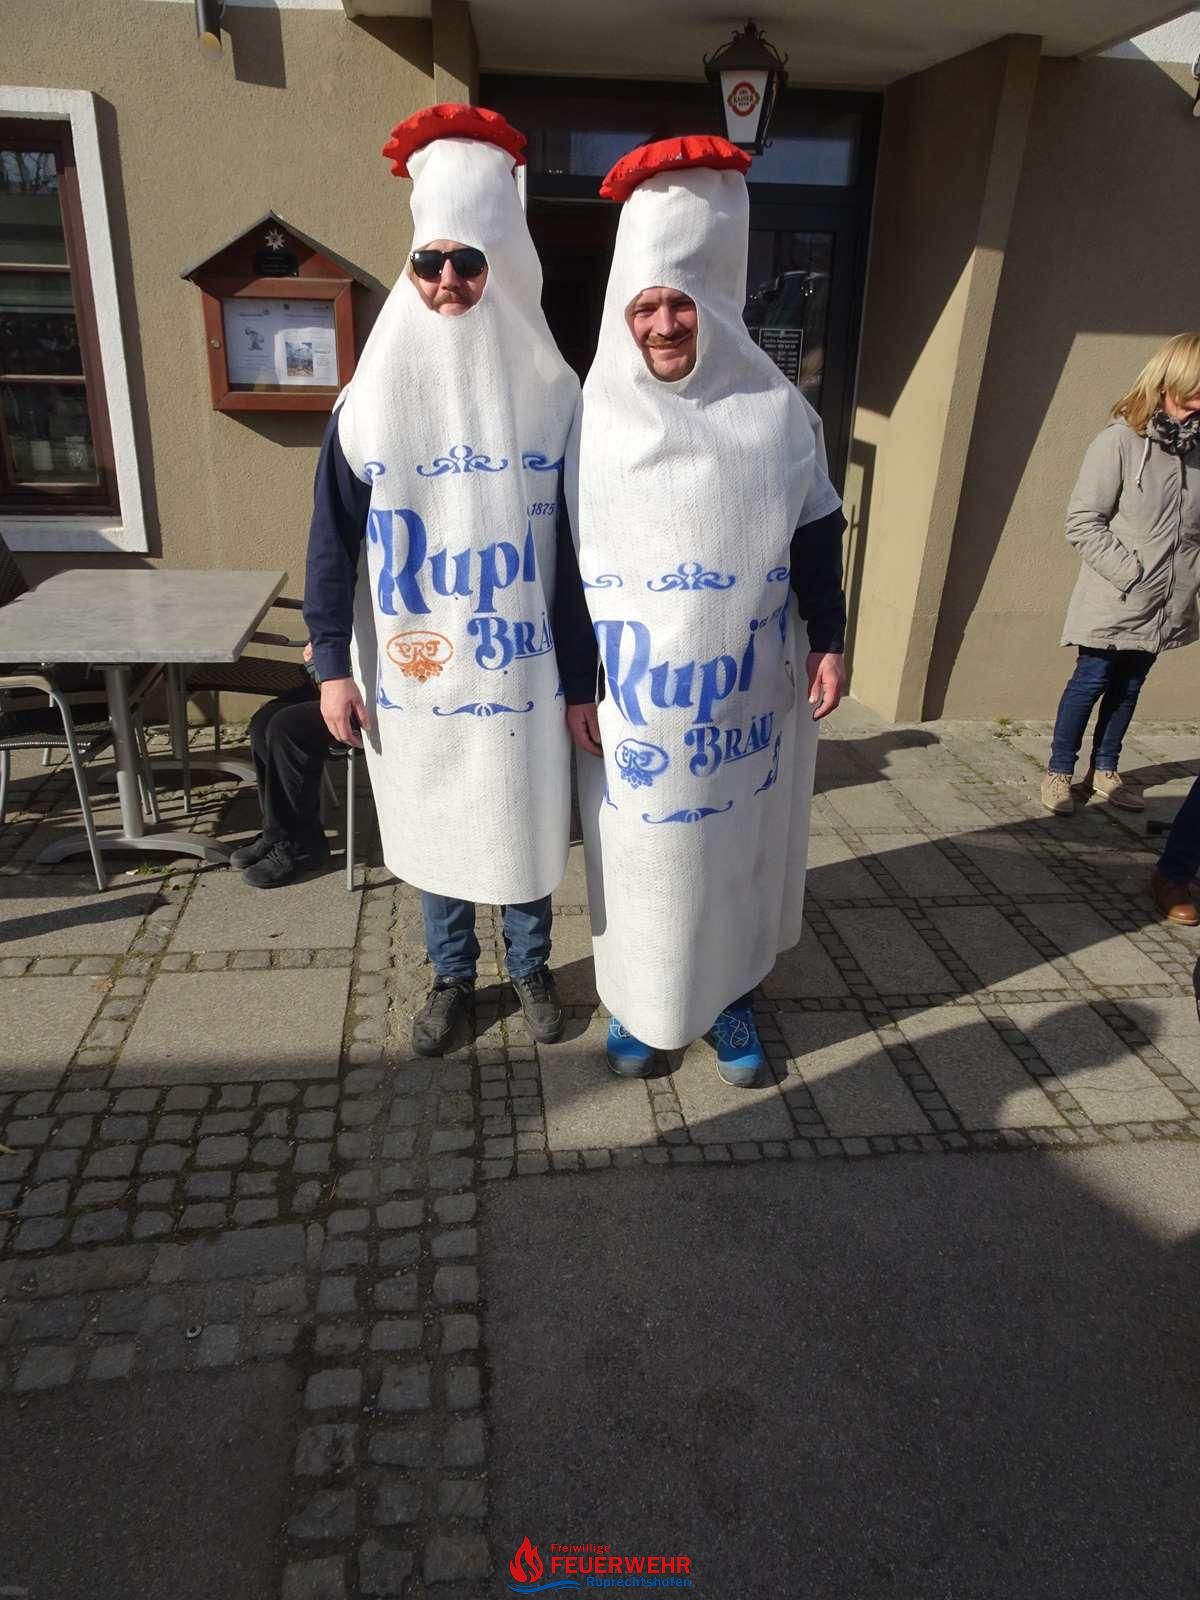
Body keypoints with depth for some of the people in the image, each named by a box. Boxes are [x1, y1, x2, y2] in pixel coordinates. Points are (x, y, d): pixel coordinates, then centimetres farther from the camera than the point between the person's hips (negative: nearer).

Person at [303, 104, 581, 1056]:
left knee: (525, 827, 13)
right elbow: (333, 545, 0)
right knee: (433, 831, 13)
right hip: (411, 677, 1)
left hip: (522, 672, 0)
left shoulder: (555, 396, -3)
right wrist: (333, 668, -3)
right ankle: (453, 977, 35)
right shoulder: (372, 400, -3)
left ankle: (531, 967, 37)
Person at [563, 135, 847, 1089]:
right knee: (641, 858, 10)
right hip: (628, 695, -1)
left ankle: (730, 997, 34)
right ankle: (639, 1003, 31)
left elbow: (817, 537, 6)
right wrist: (572, 684, -4)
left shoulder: (777, 411, -1)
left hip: (744, 692, 1)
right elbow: (561, 561, -2)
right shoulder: (594, 417, -3)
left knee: (735, 851, 13)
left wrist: (828, 642, 2)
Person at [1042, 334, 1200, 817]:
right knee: (1090, 682, 3)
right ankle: (1059, 771, 19)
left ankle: (1104, 769, 30)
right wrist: (1131, 572, -17)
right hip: (1114, 604, -5)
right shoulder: (1120, 441, -12)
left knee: (1129, 687, 15)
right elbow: (1082, 522, -14)